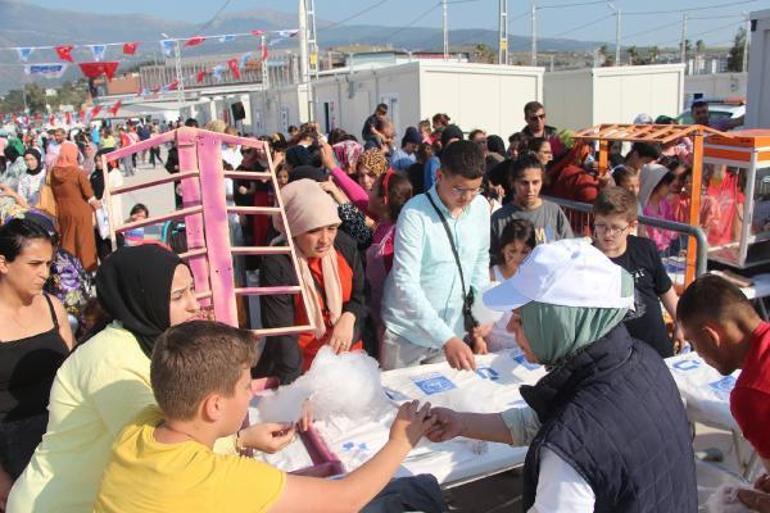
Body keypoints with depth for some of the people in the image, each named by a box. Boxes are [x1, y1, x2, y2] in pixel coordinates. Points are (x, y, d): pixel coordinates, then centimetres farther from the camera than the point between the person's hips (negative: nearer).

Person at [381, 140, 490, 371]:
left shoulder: (481, 207, -3)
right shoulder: (415, 213, -19)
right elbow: (405, 284, -25)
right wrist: (446, 339, -31)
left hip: (455, 330, 4)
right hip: (407, 333, -4)